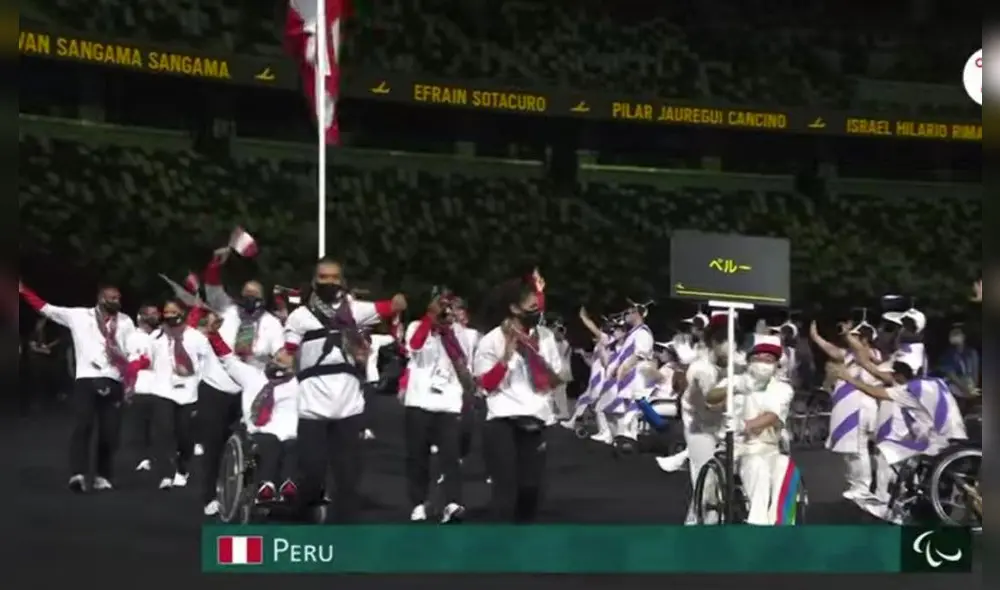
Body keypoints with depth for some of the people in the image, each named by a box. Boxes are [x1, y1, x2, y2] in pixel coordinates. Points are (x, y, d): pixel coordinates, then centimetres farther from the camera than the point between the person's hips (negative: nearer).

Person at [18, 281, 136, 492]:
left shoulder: (125, 322, 14)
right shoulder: (78, 315, 9)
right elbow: (46, 308, 10)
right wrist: (23, 291, 5)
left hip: (114, 382, 2)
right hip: (86, 379, -2)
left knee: (109, 432, 1)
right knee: (82, 426, -15)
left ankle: (103, 476, 13)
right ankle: (78, 474, -23)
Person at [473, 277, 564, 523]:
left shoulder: (546, 336, 7)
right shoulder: (492, 340, -6)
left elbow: (555, 381, 12)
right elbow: (487, 384, -10)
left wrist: (538, 358, -7)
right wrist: (508, 353, -17)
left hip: (536, 421, 5)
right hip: (504, 421, -4)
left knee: (532, 486, 7)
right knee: (506, 487, -8)